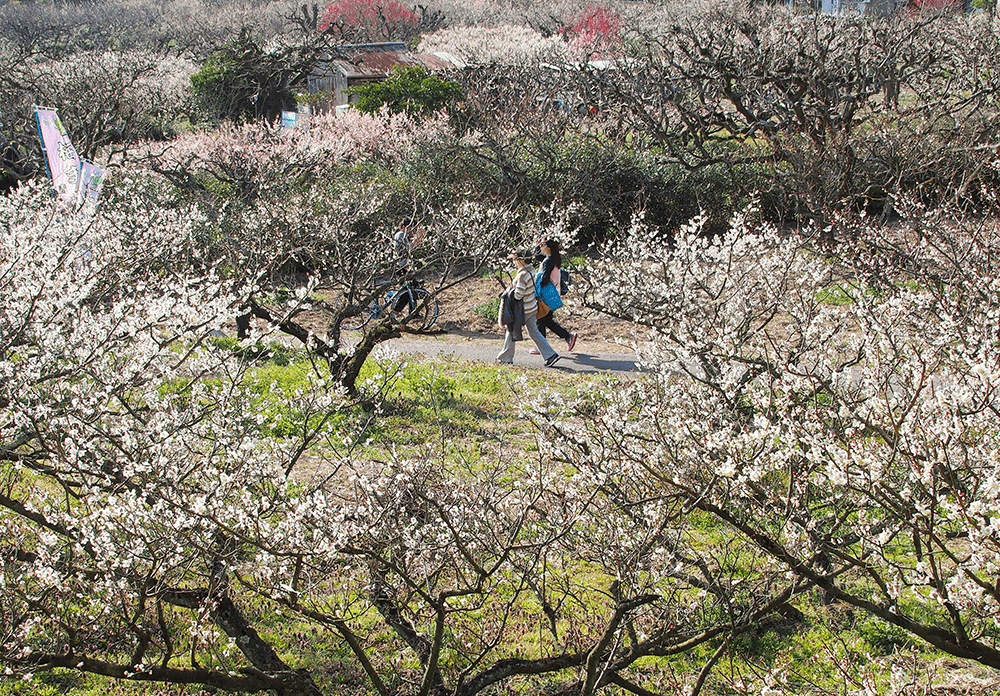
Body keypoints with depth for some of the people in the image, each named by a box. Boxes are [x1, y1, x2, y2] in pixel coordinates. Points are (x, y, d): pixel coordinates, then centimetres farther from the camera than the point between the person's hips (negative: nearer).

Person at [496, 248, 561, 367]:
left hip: (523, 310, -9)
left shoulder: (523, 275, -25)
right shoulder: (530, 269, 3)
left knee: (511, 332, 8)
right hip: (532, 307, 9)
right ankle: (550, 354, 6)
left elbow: (518, 295, -24)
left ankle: (506, 358, 19)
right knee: (533, 332, 13)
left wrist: (510, 290, -6)